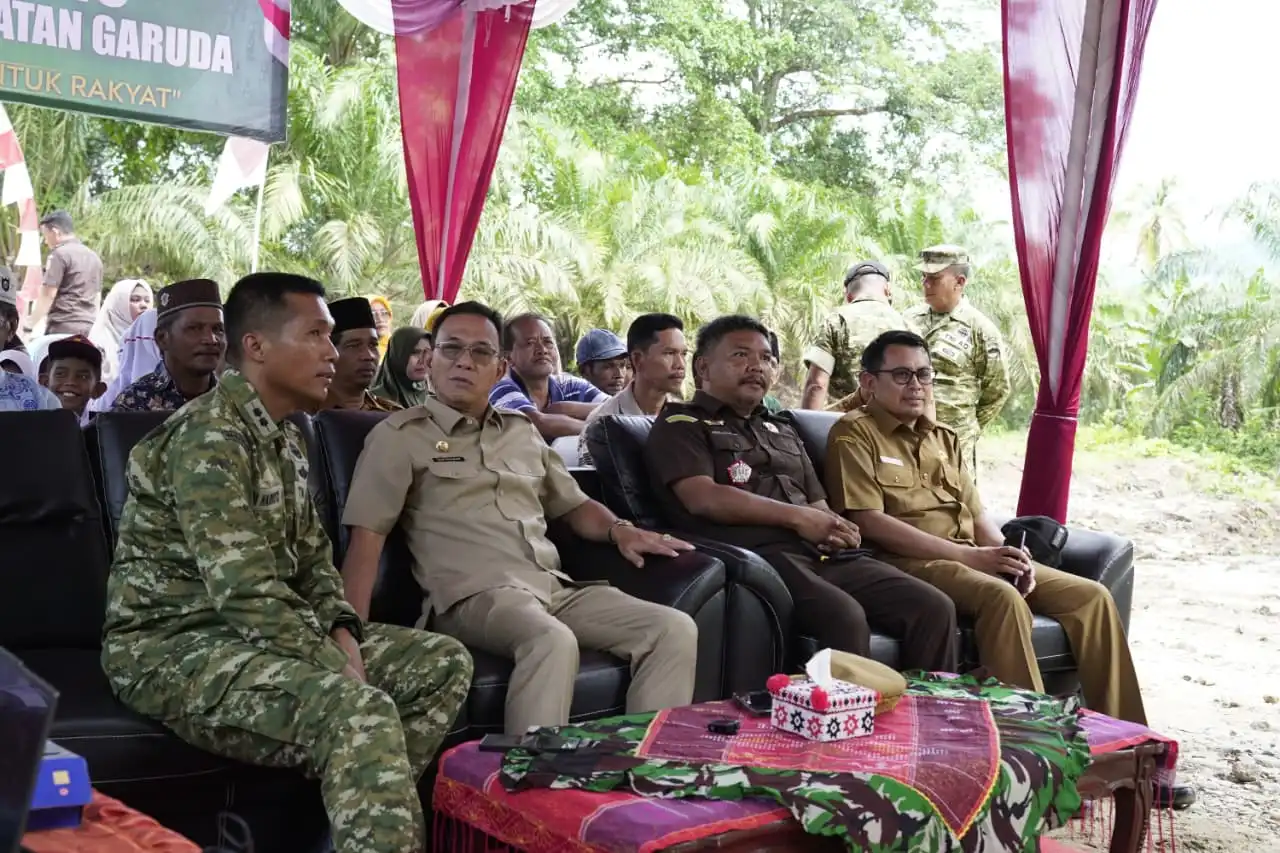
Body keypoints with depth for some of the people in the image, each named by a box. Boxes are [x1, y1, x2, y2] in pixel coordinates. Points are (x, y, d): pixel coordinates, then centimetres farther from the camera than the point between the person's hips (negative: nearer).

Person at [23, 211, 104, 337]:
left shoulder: (60, 254, -6)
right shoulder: (94, 257, 17)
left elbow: (48, 294, -11)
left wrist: (30, 324, -7)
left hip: (63, 327, -8)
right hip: (89, 327, 8)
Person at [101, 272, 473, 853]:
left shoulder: (284, 436, 12)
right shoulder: (209, 437, -18)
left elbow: (312, 557, 17)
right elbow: (246, 593, -25)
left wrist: (343, 634, -1)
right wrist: (342, 669, -19)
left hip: (255, 631, 10)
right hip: (174, 644, -10)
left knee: (444, 663, 0)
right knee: (359, 711, -34)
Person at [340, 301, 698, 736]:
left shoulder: (522, 431, 25)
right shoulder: (400, 435, 6)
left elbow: (573, 504, 34)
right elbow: (366, 536, -3)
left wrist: (619, 530, 10)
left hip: (554, 587, 7)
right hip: (473, 594, -6)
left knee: (675, 629, -13)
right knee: (554, 641, -39)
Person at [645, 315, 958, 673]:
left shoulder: (782, 429, 32)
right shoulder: (681, 424, 8)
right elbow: (703, 499, -8)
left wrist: (833, 529, 1)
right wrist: (797, 517, -7)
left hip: (823, 554, 7)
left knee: (934, 608, -12)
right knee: (844, 615, -35)